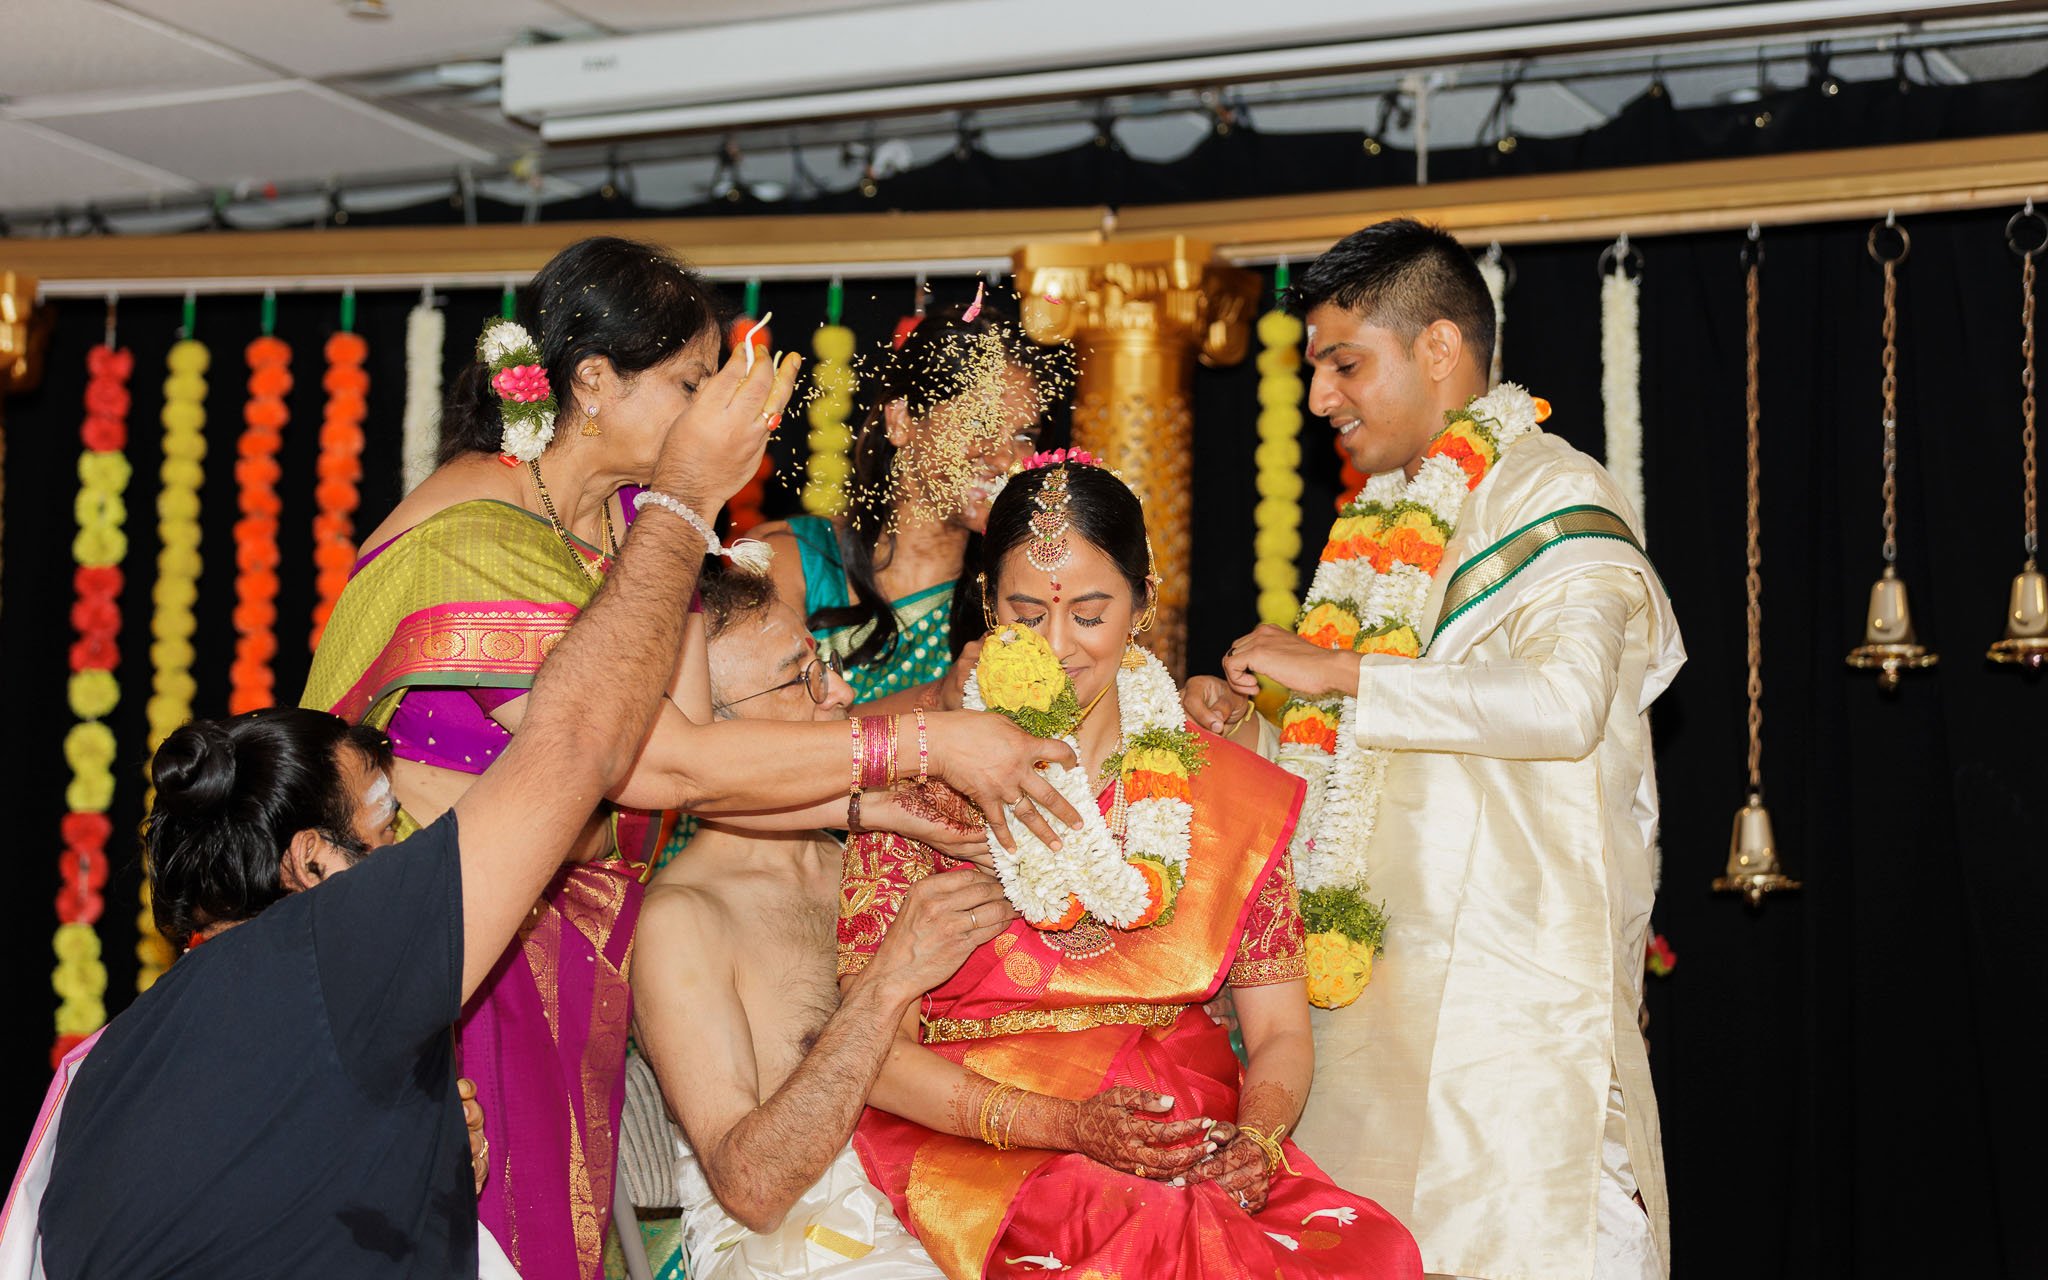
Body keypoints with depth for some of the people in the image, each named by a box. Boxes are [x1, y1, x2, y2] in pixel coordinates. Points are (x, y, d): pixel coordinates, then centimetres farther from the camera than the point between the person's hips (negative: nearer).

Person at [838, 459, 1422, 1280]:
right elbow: (878, 1053, -4)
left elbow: (1280, 1035, 10)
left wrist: (1256, 1141, -13)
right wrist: (1065, 1126, -18)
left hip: (1196, 1144, 5)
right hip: (984, 1148, -4)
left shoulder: (1236, 795, 10)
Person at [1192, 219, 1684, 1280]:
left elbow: (1563, 702, -25)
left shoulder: (1551, 496, -7)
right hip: (1386, 981, 8)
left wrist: (1336, 670, -20)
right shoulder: (1399, 517, 19)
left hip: (1514, 982, -8)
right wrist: (1244, 720, 10)